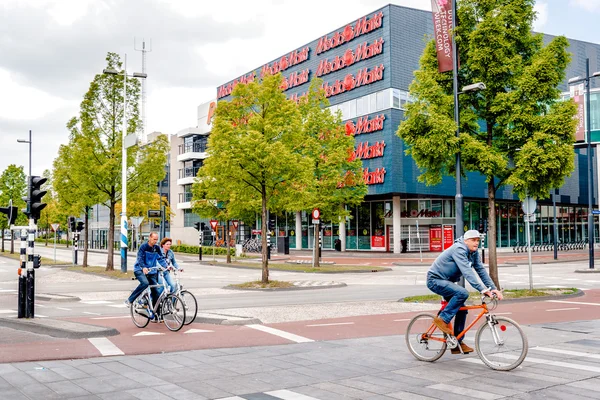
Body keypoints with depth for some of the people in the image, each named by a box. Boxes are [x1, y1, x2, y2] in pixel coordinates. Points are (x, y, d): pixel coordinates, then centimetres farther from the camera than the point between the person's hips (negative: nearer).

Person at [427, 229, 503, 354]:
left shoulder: (474, 253, 3)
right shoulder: (459, 249, -25)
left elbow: (481, 270, 1)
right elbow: (467, 272, -35)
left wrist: (494, 288, -10)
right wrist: (483, 289, -40)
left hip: (446, 281, 9)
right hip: (435, 280, -9)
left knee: (462, 309, 3)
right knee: (462, 293, -29)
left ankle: (457, 344, 11)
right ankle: (442, 319, -16)